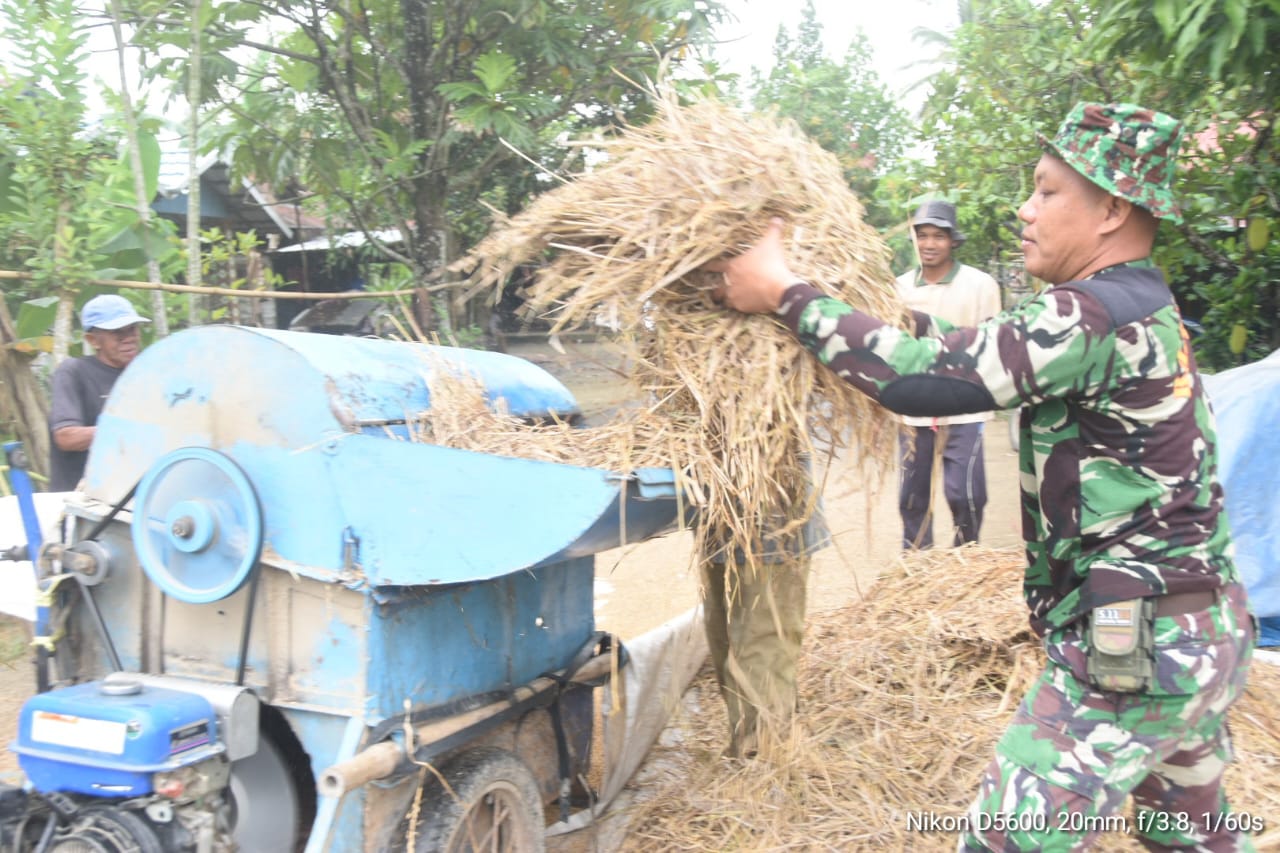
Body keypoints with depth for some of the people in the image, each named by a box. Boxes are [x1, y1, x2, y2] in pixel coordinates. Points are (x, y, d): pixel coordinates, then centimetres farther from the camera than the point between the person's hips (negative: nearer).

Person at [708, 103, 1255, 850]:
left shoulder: (1097, 317, -21)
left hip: (1135, 650, -10)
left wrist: (786, 295, -16)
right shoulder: (1146, 312, 10)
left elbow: (922, 377, -24)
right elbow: (975, 361, 17)